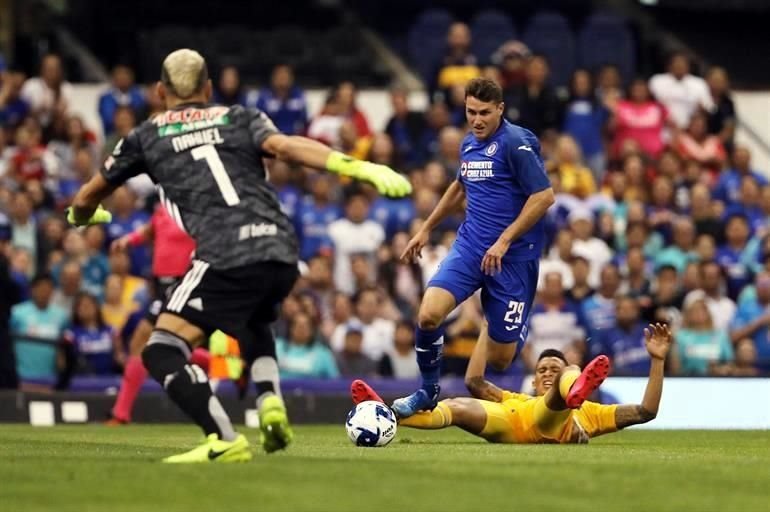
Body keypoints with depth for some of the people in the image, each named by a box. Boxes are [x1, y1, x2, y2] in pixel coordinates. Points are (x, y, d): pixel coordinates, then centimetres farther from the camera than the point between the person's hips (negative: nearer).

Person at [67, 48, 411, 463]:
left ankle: (224, 441, -18)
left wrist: (83, 216, 55)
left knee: (162, 353, 0)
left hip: (226, 257, -5)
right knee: (253, 323, 35)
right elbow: (286, 146, 1)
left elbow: (86, 200, 30)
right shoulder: (240, 118, 22)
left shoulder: (146, 137, 19)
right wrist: (359, 167, -10)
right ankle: (270, 400, 9)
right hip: (282, 250, 5)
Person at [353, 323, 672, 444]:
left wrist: (657, 361, 28)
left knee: (572, 375, -27)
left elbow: (645, 412, 34)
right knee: (457, 406, -27)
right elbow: (475, 382, 36)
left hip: (553, 428, -2)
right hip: (508, 424, 2)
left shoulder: (587, 412, 42)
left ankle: (576, 391, -68)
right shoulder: (513, 400, 48)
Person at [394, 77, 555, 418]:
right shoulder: (469, 144, 11)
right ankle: (428, 390, 2)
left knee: (500, 359, -2)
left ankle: (496, 330, 36)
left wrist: (504, 241, -18)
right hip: (470, 246, 6)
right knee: (428, 315, -19)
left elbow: (544, 196, -16)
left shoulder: (516, 143, -12)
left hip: (512, 256, -5)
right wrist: (426, 229, 33)